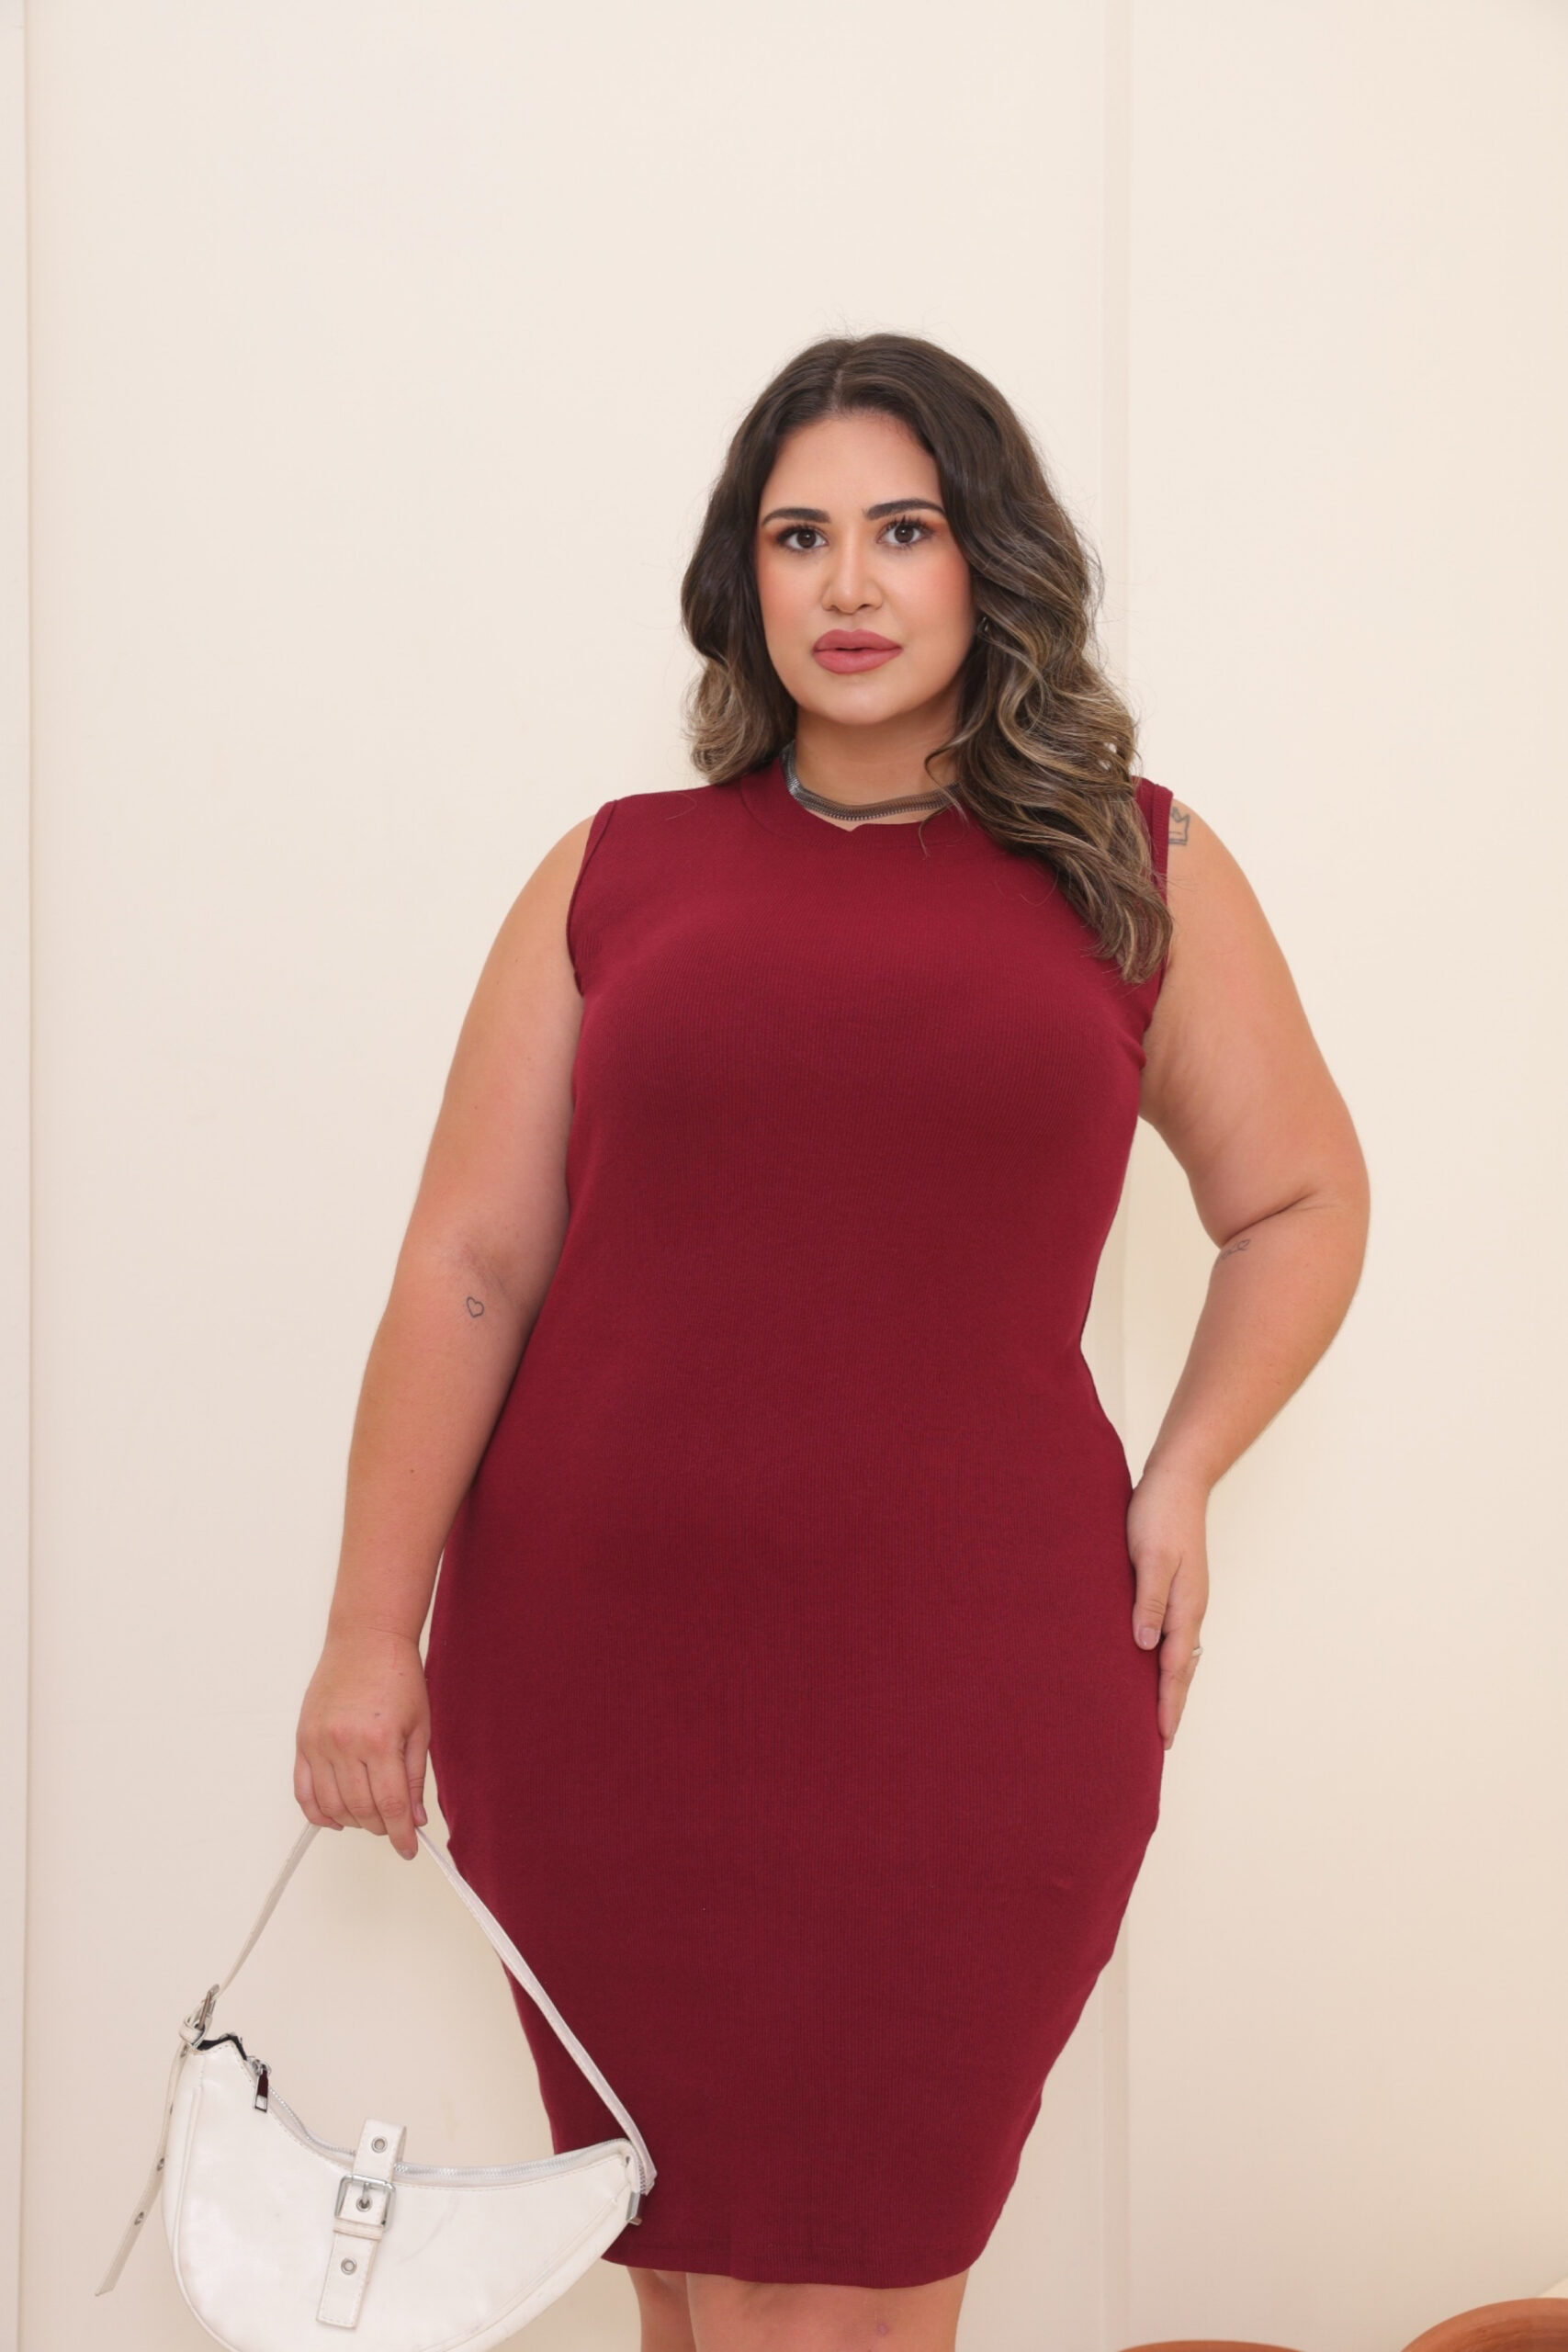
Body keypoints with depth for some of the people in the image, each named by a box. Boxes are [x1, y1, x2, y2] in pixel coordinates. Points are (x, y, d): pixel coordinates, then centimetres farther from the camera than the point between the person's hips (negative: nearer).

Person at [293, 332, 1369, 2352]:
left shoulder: (1143, 875, 8)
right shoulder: (616, 873, 7)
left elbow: (1301, 1201, 18)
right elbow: (466, 1265, 3)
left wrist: (1181, 1475, 4)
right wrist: (372, 1636, 0)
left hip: (964, 1674, -1)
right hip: (599, 1664, 1)